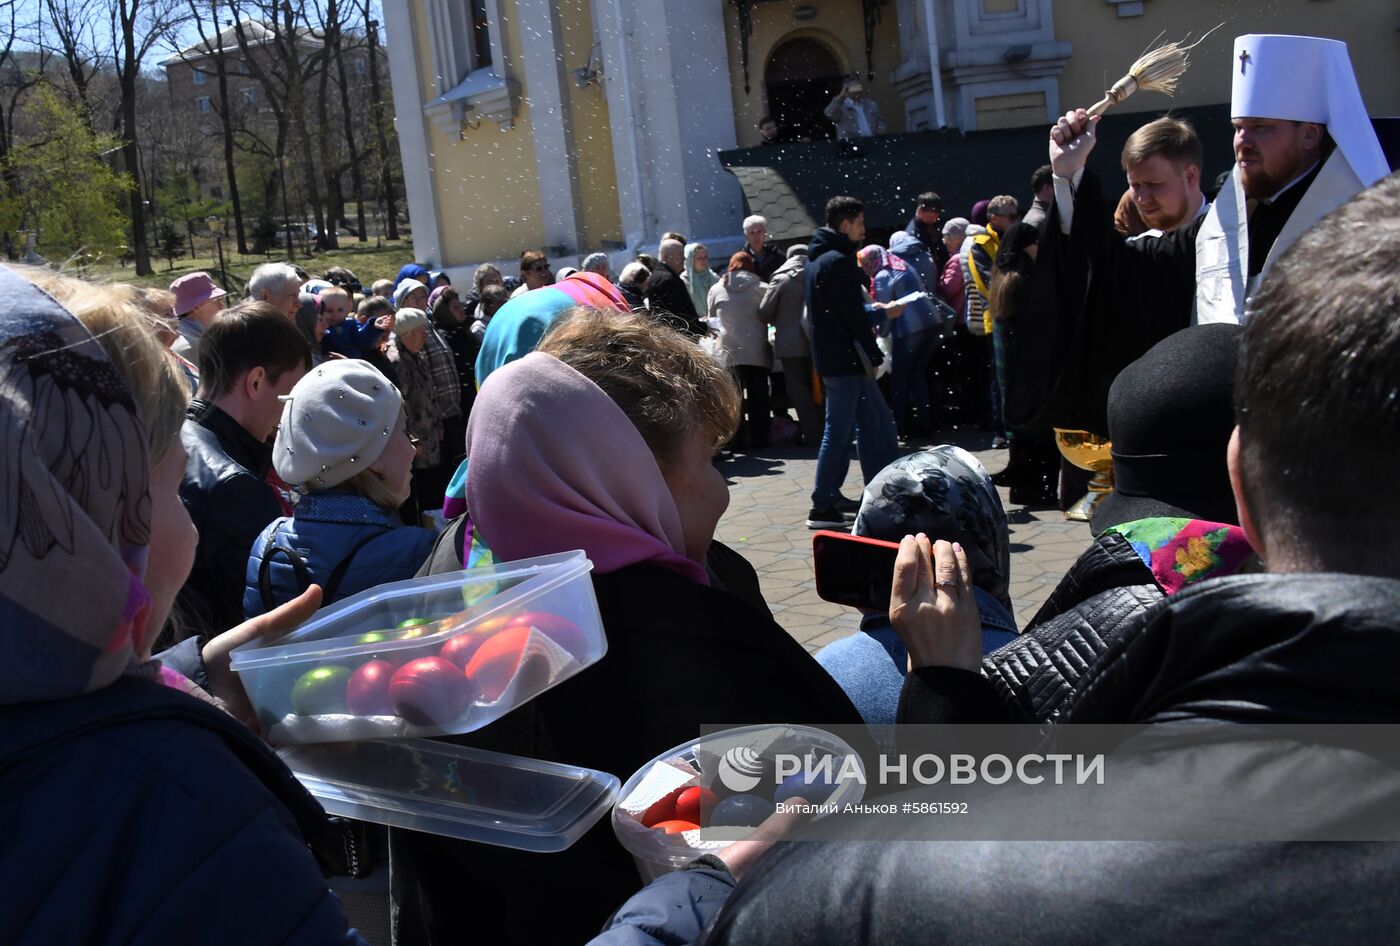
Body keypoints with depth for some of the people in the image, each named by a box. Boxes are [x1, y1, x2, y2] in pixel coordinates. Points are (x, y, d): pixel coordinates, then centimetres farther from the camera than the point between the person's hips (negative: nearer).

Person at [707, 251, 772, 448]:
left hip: (728, 351, 2)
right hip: (756, 349, -1)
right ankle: (758, 438, 6)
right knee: (757, 396, 4)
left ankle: (737, 438, 8)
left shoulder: (716, 289, 4)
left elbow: (711, 319, 14)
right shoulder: (761, 288, -1)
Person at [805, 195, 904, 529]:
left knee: (876, 424, 14)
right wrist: (874, 355, -11)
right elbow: (852, 314, -18)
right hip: (844, 359, -10)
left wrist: (875, 310, 16)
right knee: (838, 432, -4)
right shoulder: (837, 260, -16)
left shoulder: (819, 258, 16)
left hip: (836, 358, 10)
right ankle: (822, 508, 2)